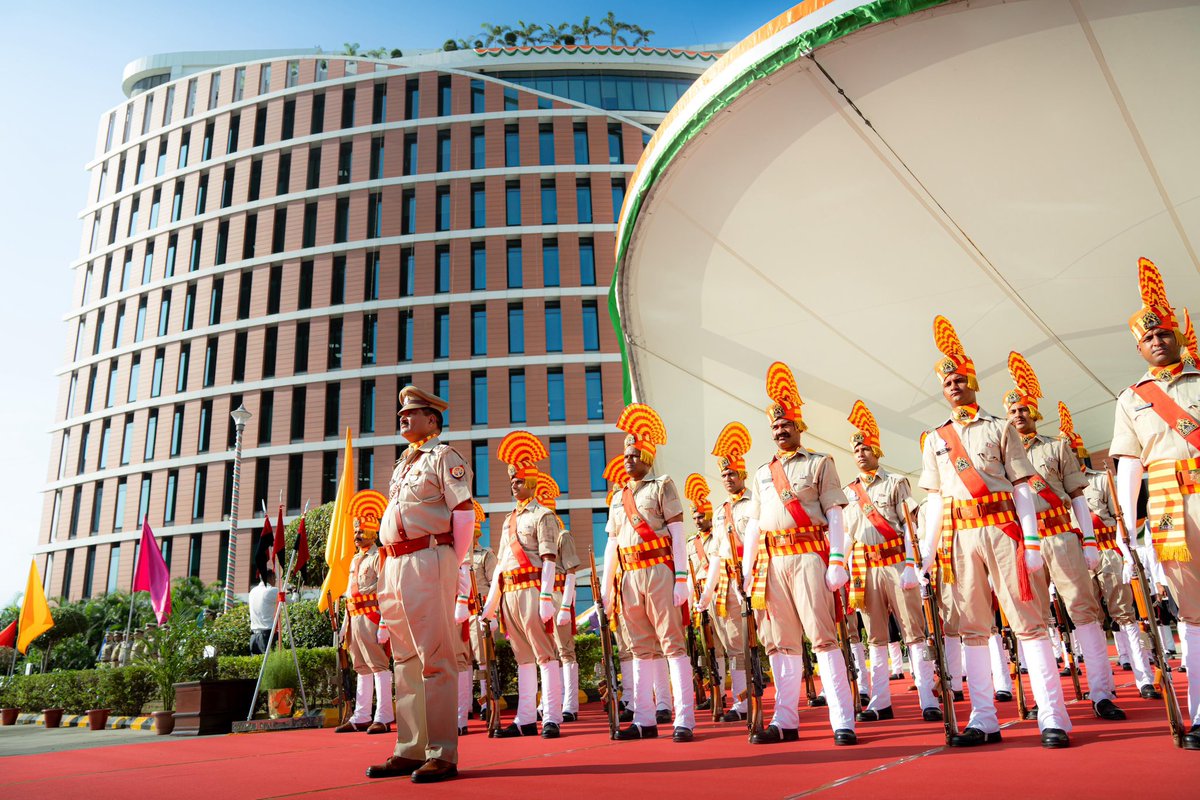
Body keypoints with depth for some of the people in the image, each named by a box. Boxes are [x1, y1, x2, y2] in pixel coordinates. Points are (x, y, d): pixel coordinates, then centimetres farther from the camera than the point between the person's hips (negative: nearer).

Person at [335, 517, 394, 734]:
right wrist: (345, 624, 20)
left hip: (371, 616, -9)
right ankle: (361, 717, 19)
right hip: (355, 618, 9)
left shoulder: (378, 557, -6)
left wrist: (383, 624, -20)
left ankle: (383, 718, -5)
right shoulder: (355, 560, 21)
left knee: (378, 664, -7)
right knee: (362, 667, 12)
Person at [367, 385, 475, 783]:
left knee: (434, 659, -6)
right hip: (394, 566, 8)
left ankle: (441, 754, -1)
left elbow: (464, 512, -7)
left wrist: (454, 563, -7)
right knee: (405, 660, 10)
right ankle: (410, 750, 18)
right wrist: (388, 567, 15)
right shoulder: (402, 464, 23)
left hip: (427, 561, -8)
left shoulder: (443, 456, 0)